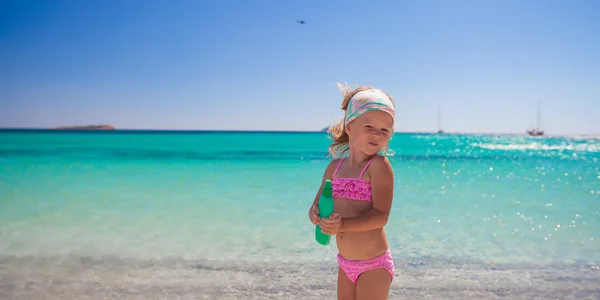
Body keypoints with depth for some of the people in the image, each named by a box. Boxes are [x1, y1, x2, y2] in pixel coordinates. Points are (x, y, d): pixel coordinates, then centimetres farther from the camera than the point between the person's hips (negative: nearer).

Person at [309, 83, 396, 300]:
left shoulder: (380, 166, -17)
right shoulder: (335, 166, 2)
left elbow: (381, 215, -23)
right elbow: (319, 204, 9)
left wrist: (343, 224, -34)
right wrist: (316, 213, -14)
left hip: (374, 265, -6)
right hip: (346, 264, 6)